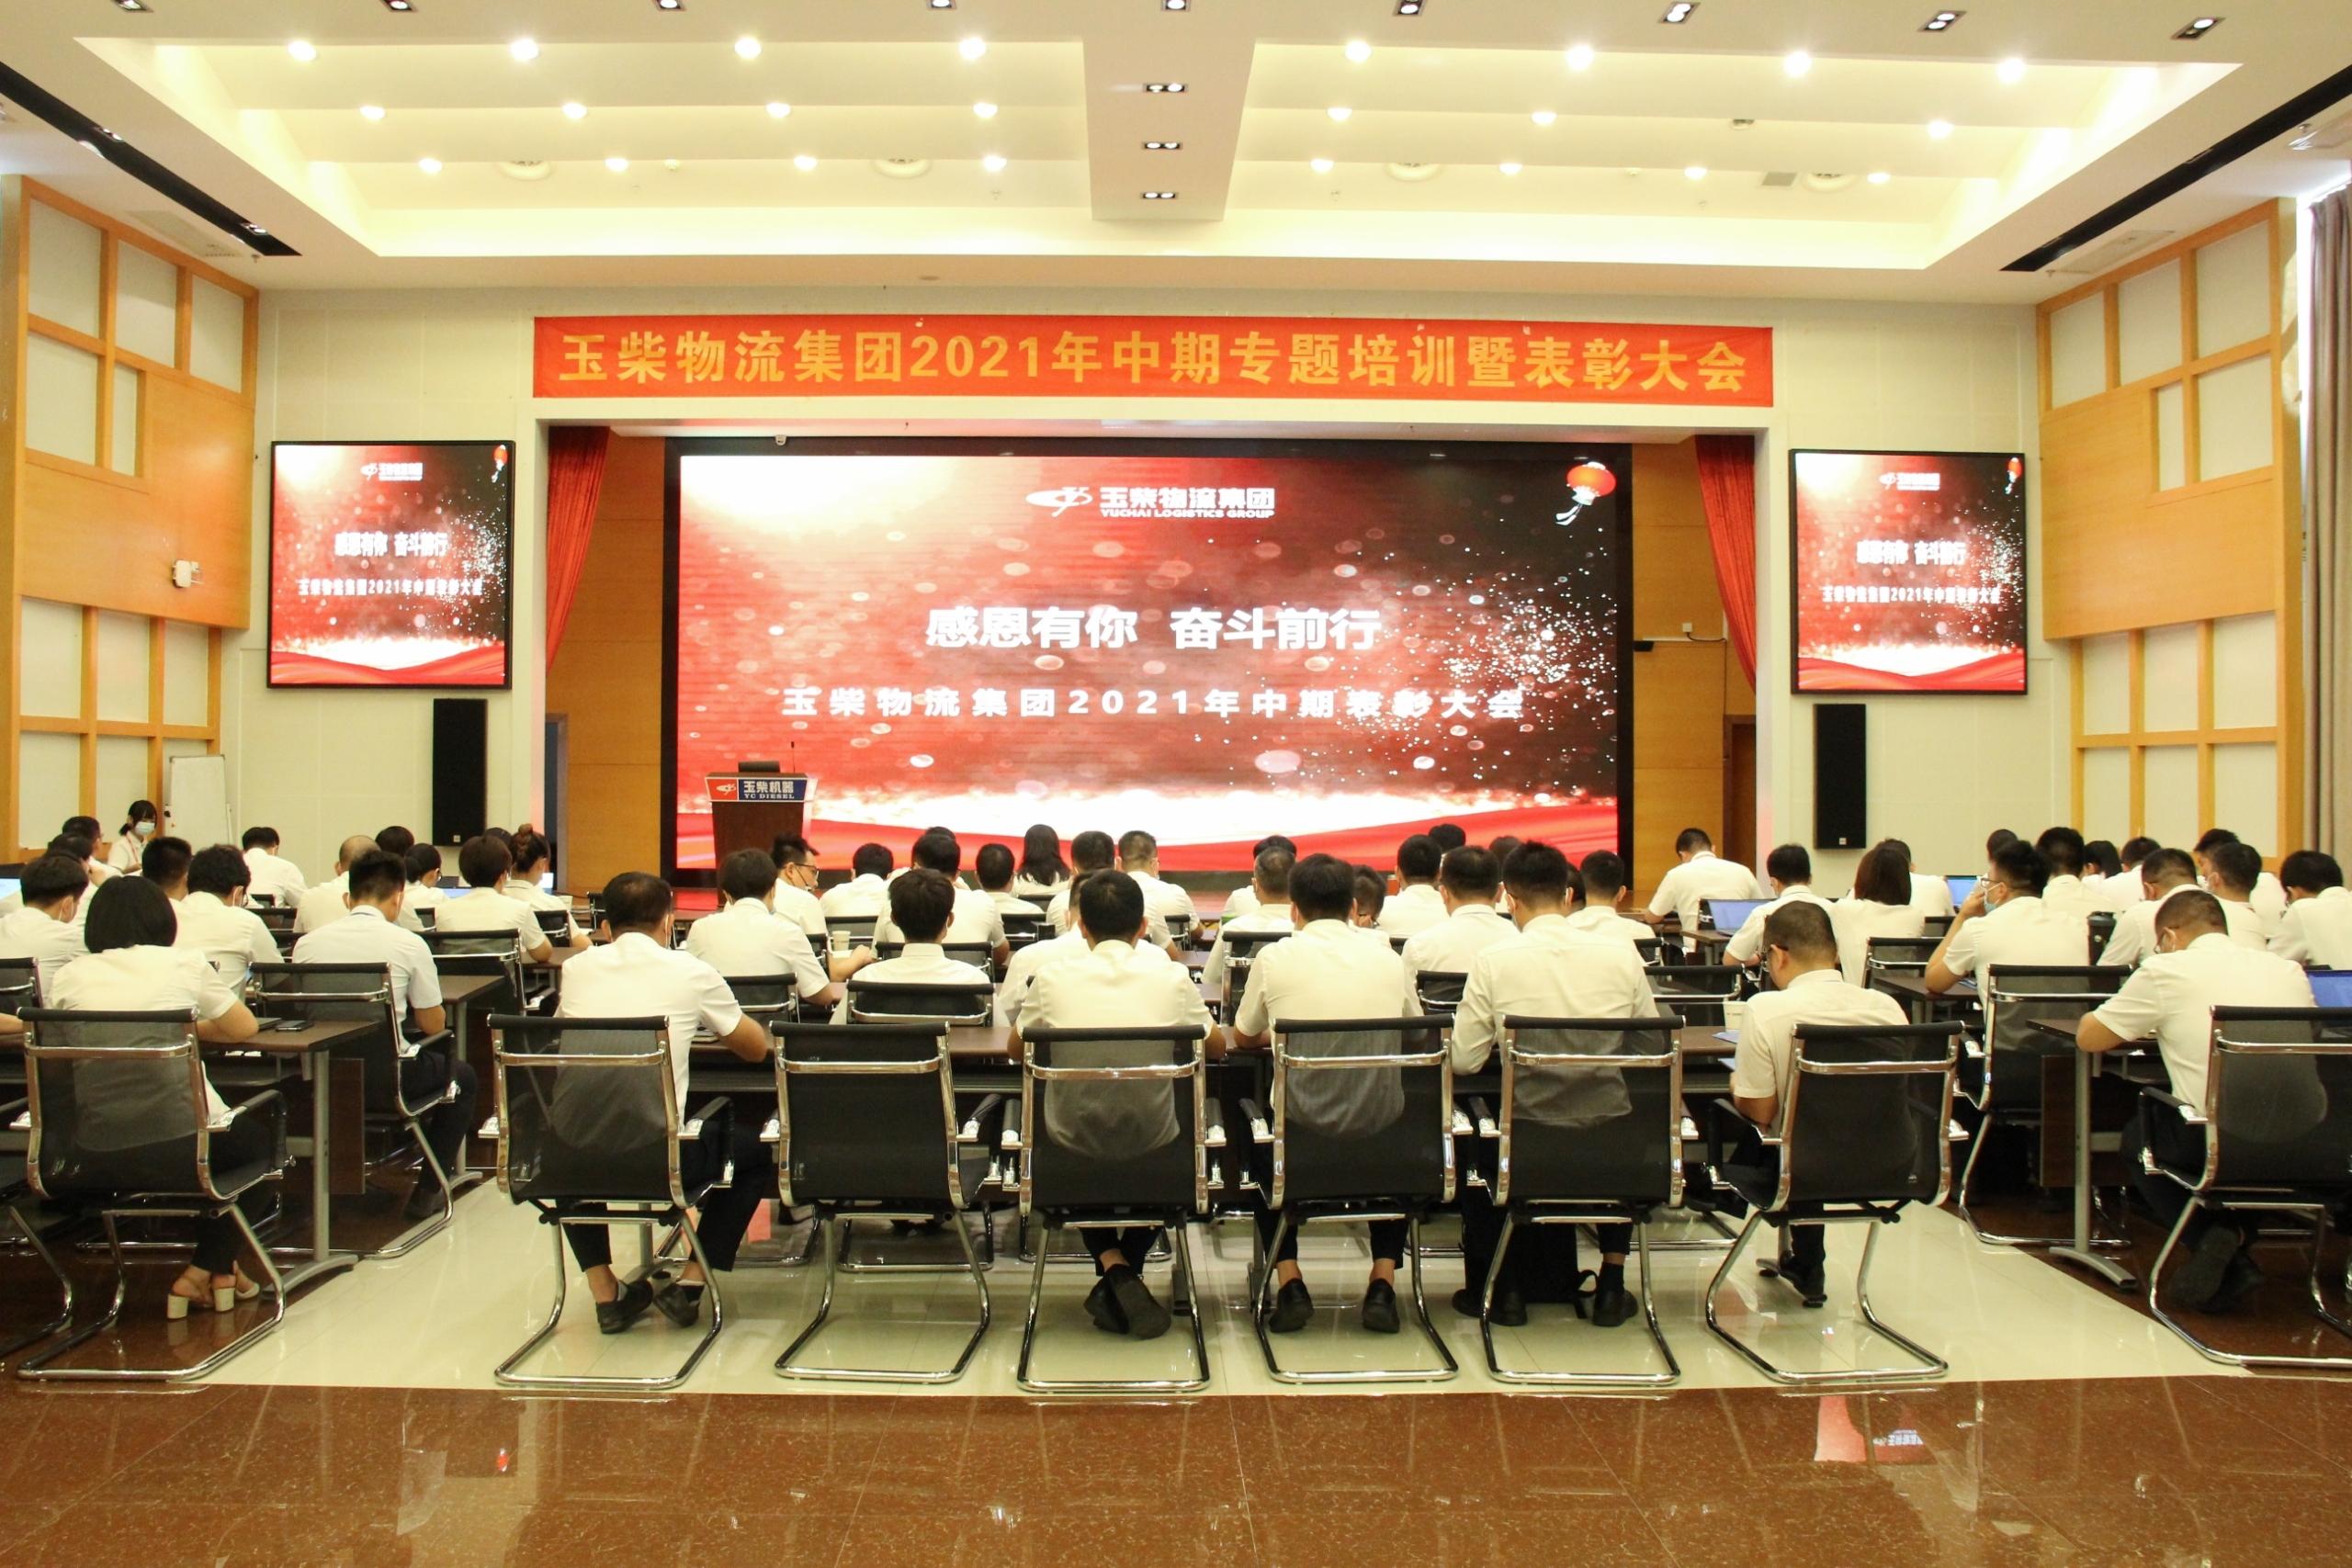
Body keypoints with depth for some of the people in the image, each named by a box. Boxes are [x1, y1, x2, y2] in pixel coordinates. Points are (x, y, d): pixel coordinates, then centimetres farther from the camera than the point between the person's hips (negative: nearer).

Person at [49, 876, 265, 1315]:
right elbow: (244, 1028, 10)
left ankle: (211, 1270, 32)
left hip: (93, 1151, 4)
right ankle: (210, 1268, 24)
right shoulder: (184, 964, 0)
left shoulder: (72, 975, 6)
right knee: (257, 1136, 30)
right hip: (178, 1143, -4)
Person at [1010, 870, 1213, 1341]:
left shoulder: (1053, 979, -7)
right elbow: (1214, 1044, 11)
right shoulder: (1171, 976, -6)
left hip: (1074, 1143, 0)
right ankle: (1124, 1276, 24)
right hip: (1151, 1144, 0)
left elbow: (1016, 1047, 11)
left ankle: (1112, 1265, 16)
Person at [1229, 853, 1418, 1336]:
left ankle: (1289, 1284, 20)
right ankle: (1383, 1283, 23)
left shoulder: (1274, 958, -2)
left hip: (1303, 1124, -1)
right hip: (1379, 1125, 2)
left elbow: (1243, 1038, 13)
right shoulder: (1388, 959, 3)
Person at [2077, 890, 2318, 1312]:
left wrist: (2147, 1024, 30)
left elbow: (2088, 1037, 7)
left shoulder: (2164, 971, -1)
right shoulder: (2290, 970, 13)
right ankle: (2234, 1235, 19)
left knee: (2137, 1137, 28)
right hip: (2304, 1150, 5)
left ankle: (2215, 1238, 9)